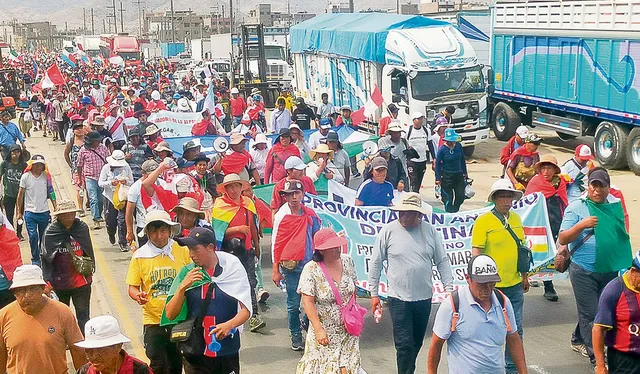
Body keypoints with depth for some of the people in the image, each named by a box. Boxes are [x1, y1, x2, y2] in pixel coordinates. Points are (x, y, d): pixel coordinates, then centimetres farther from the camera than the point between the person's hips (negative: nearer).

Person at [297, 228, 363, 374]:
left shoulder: (348, 261, -3)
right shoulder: (311, 270, -17)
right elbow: (307, 302, -17)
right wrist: (318, 329, -21)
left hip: (347, 329, 3)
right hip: (325, 331, -3)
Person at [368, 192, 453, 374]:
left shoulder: (430, 231, 1)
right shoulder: (388, 231, -5)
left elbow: (442, 262, 8)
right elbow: (376, 263, 0)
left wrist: (449, 289, 3)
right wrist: (374, 294, 0)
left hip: (424, 298, 3)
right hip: (399, 298, -3)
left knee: (417, 343, 16)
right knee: (404, 344, -6)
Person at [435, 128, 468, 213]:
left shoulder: (458, 146, 0)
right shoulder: (442, 149, -12)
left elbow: (462, 160, 12)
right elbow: (438, 164, -7)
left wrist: (465, 173, 15)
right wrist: (438, 179, -8)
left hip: (459, 174, 4)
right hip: (447, 176, -4)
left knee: (461, 196, 4)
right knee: (448, 197, 1)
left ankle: (455, 211, 25)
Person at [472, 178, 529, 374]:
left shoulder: (516, 218, 8)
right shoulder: (483, 221, -11)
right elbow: (476, 253, -12)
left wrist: (525, 276, 18)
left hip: (515, 285, 6)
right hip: (492, 286, -6)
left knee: (516, 329, 13)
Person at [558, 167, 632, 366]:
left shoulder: (616, 206, 7)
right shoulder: (576, 207, -6)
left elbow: (623, 237, 20)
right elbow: (562, 239, -11)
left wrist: (625, 266, 16)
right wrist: (581, 225, -27)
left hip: (611, 271, 5)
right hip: (584, 271, -5)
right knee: (590, 314, -1)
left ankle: (578, 340, 34)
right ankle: (596, 357, 7)